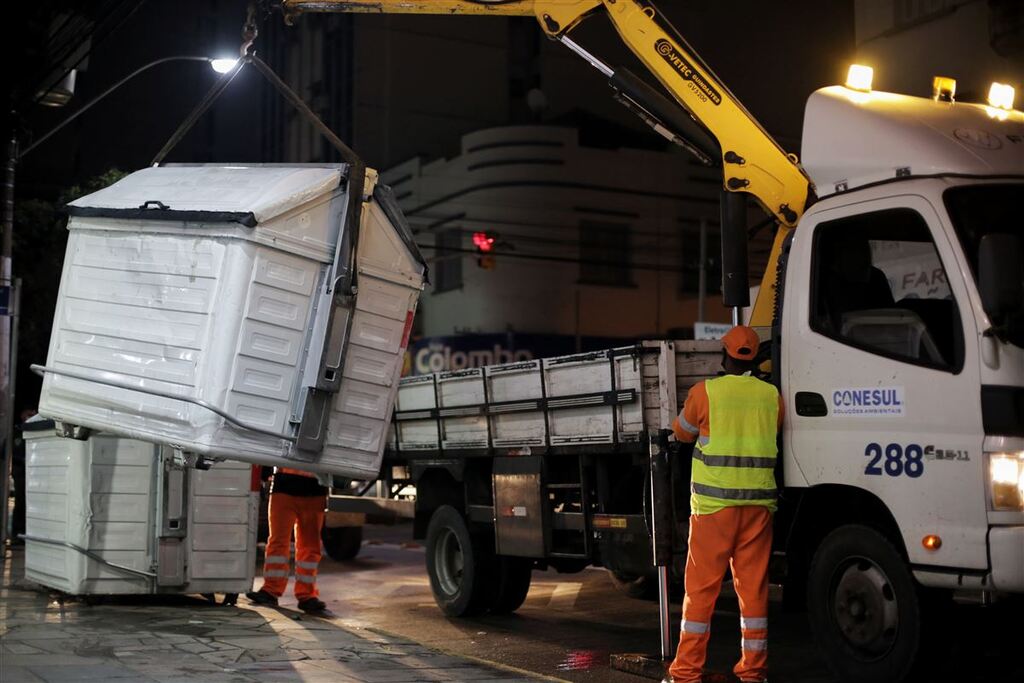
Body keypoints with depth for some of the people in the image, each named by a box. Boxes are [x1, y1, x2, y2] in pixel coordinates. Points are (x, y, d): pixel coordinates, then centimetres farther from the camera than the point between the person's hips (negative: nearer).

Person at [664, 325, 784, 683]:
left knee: (701, 588, 2)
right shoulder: (772, 396, 3)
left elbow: (682, 431, 11)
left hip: (714, 502, -3)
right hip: (758, 502, 3)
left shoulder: (705, 392, -5)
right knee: (754, 587, 9)